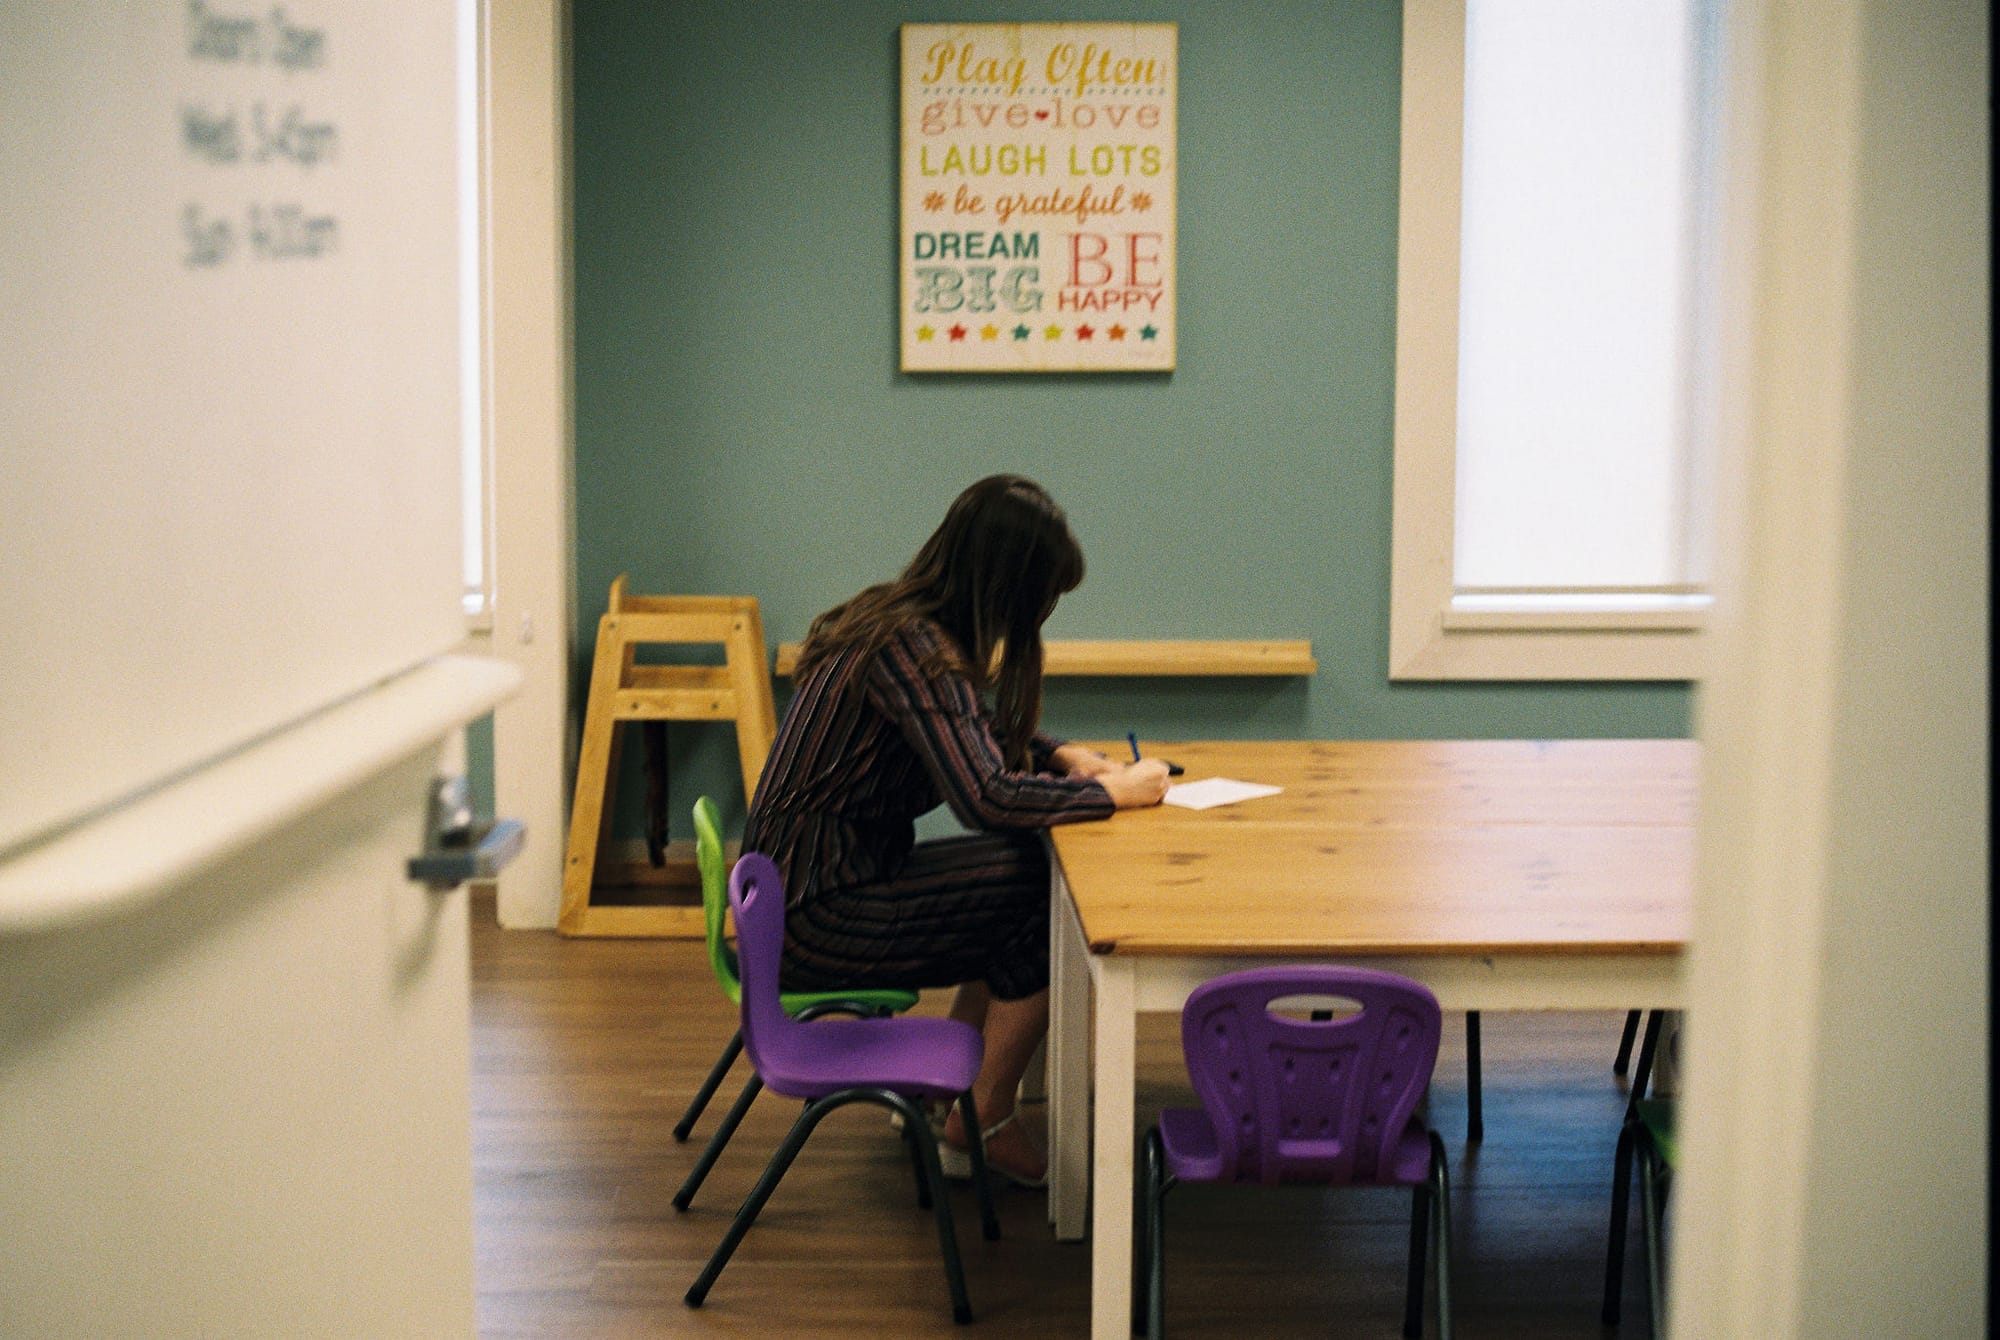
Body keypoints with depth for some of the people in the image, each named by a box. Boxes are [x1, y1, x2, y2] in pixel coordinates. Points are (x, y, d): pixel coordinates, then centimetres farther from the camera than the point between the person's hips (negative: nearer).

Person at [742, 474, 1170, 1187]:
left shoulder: (895, 620, 7)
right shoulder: (908, 647, -23)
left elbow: (978, 735, 24)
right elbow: (988, 796, -30)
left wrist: (1062, 754, 6)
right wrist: (1114, 793, -17)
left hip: (815, 882, 10)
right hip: (817, 920, -10)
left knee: (1025, 876, 10)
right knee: (1043, 896, -8)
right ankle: (981, 1124, 6)